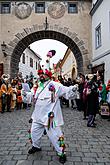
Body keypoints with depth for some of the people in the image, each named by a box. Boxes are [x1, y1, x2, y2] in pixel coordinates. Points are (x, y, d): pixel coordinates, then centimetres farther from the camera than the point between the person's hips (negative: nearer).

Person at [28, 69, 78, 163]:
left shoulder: (54, 85, -13)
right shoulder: (39, 87, 13)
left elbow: (67, 91, -18)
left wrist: (73, 89, -35)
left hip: (50, 116, -8)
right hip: (38, 115, 8)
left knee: (54, 135, -2)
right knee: (34, 131, 22)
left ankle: (61, 153, 22)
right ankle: (36, 146, 49)